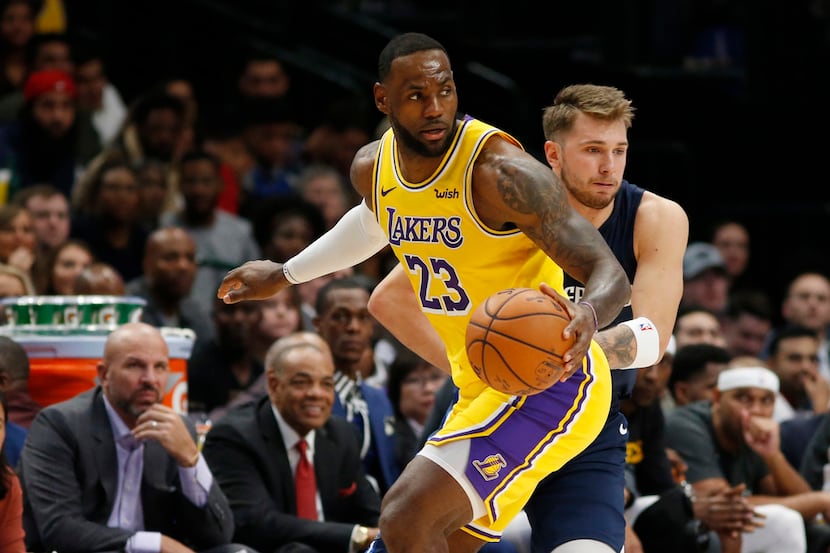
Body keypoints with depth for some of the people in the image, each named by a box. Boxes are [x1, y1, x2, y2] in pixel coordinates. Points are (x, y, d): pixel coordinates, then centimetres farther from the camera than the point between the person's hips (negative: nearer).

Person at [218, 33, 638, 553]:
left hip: (548, 386, -9)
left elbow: (611, 275, -24)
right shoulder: (373, 168, 2)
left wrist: (588, 313, -46)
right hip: (480, 391, 9)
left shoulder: (501, 171, -22)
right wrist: (285, 273, 38)